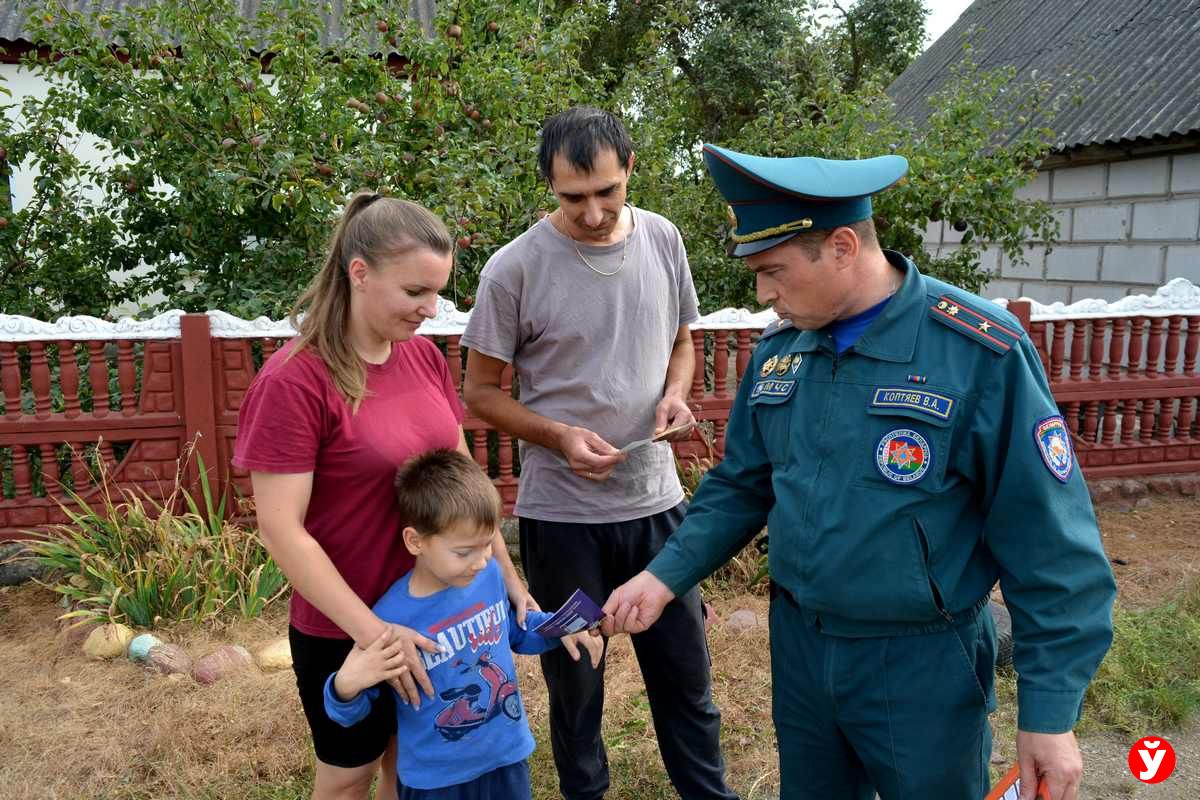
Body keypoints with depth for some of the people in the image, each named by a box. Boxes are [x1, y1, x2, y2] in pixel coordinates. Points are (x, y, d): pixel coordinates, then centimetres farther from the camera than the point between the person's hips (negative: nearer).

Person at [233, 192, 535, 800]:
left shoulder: (424, 357, -2)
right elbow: (283, 531, -20)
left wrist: (508, 577, 3)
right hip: (342, 632, -5)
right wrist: (372, 632, -21)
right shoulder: (292, 382, -21)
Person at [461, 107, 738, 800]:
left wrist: (675, 395, -7)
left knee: (684, 667, 17)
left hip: (656, 500, 3)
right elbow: (482, 391, -5)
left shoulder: (663, 240, -1)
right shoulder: (515, 268, -13)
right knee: (575, 678, 16)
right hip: (562, 512, -3)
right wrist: (561, 437, -20)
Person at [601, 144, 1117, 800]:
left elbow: (1049, 543, -15)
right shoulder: (778, 347, -2)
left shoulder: (980, 353, -19)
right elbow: (740, 487, 8)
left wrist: (1050, 712, -12)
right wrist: (665, 576, -2)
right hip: (796, 644, 5)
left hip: (922, 664, -5)